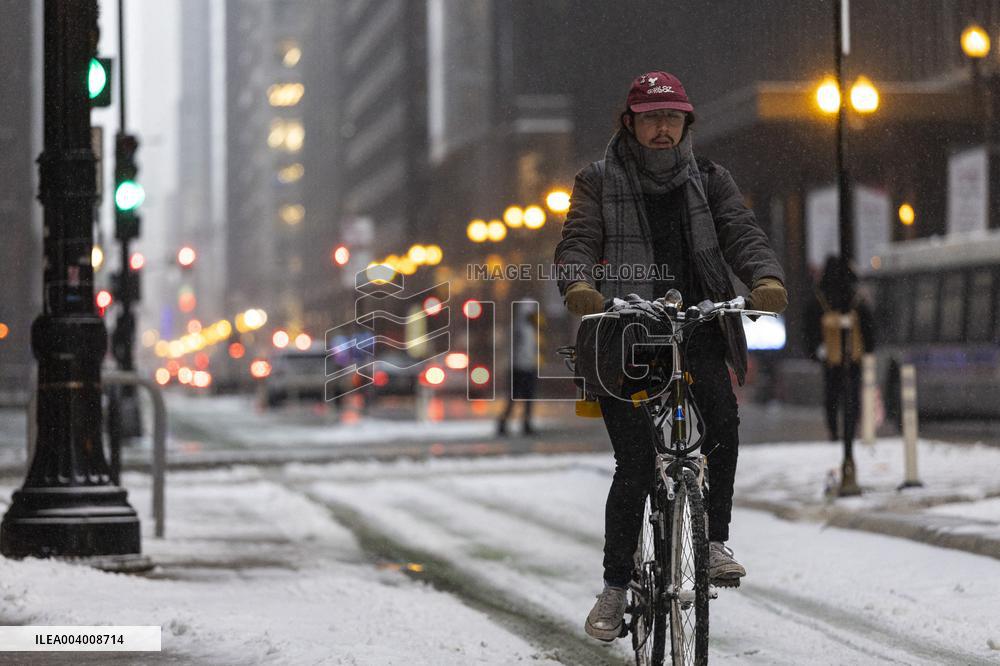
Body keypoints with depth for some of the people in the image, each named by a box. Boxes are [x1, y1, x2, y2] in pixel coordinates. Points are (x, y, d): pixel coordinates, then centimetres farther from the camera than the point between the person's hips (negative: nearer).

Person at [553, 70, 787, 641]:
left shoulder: (710, 181, 14)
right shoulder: (600, 182, 8)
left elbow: (742, 234, -1)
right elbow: (578, 242, -5)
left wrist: (768, 278, -23)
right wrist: (578, 284, -29)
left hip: (697, 330, 2)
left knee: (722, 421, -26)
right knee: (635, 463, -8)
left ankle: (714, 540, -11)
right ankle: (616, 585, 5)